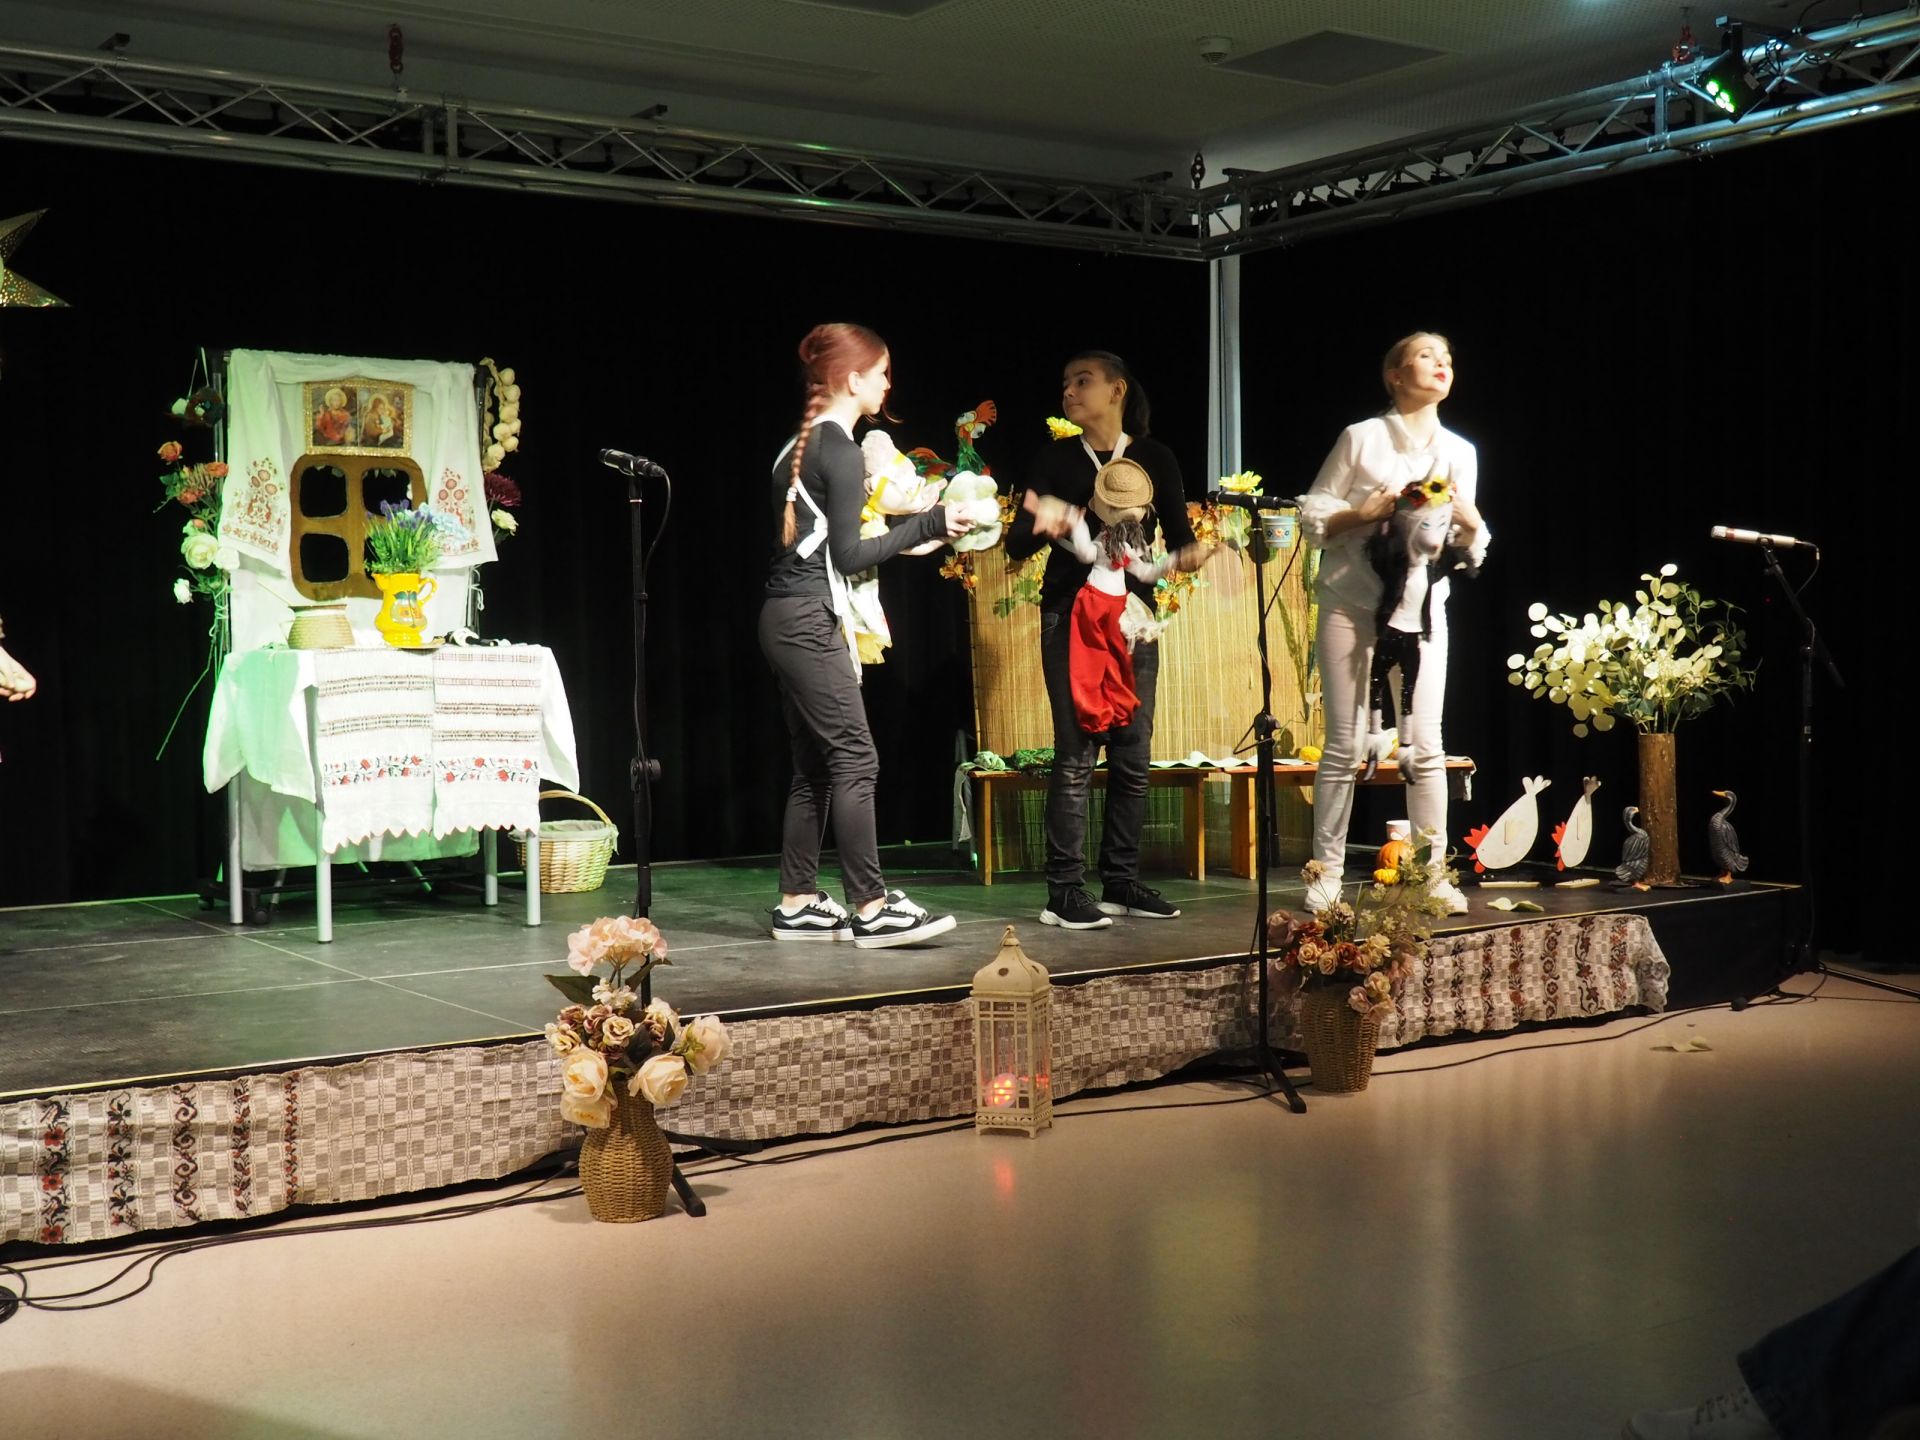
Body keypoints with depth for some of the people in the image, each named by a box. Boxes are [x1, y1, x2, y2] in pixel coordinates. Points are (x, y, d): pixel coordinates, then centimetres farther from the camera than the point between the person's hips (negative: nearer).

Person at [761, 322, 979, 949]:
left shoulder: (801, 445, 16)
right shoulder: (841, 451, -12)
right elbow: (848, 554, -14)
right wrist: (928, 525, -8)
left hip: (786, 618, 10)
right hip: (811, 621, -10)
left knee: (814, 766, 11)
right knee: (854, 760, -8)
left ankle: (798, 904, 14)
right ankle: (871, 908, -8)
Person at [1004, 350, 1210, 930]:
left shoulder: (1155, 458, 7)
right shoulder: (1055, 459, 4)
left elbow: (1179, 534, 4)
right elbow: (1016, 545, 0)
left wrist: (1189, 553, -18)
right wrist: (1043, 525, -21)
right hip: (1071, 616, -2)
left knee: (1133, 752, 3)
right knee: (1077, 751, -9)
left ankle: (1121, 882, 13)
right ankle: (1065, 891, -6)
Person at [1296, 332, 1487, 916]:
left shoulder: (1461, 451, 11)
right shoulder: (1361, 437, 0)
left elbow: (1471, 551, 15)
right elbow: (1313, 516, 1)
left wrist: (1468, 521, -6)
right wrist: (1365, 513, -15)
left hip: (1422, 605, 3)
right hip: (1350, 603, -3)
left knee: (1424, 746, -3)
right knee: (1344, 743, -1)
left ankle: (1433, 874, 5)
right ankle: (1325, 873, 8)